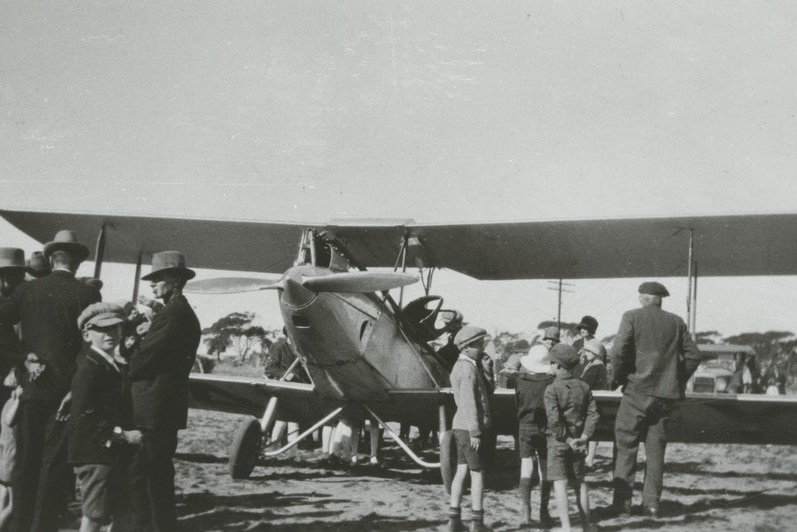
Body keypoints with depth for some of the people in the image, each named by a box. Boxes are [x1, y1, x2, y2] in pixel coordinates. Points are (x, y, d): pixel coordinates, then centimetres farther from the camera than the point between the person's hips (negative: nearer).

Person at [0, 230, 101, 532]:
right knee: (55, 462, 4)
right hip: (65, 391, -3)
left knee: (26, 460, 12)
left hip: (29, 390, 3)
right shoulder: (86, 294, -7)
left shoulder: (27, 290, 2)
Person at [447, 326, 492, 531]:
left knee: (461, 471, 11)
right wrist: (474, 432, -22)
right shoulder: (468, 369, -17)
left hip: (461, 426, 9)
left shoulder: (459, 367, 15)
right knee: (477, 474, -2)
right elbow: (468, 403, -21)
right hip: (469, 428, -9)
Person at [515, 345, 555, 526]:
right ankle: (544, 512, 15)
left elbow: (517, 403, 5)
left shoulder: (521, 380, -6)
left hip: (525, 427, 0)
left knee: (526, 470, -1)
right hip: (546, 429, 0)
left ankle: (525, 510, -13)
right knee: (545, 472, 11)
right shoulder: (552, 381, -11)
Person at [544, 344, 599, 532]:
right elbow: (593, 414, -3)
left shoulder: (552, 389, -13)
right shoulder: (583, 387, 2)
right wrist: (583, 438, -6)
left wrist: (568, 440, -14)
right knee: (579, 482, 16)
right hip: (577, 442, 5)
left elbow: (554, 420, -22)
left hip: (558, 441, -5)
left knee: (560, 483, -2)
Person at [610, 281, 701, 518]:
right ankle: (652, 503, 11)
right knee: (655, 447, 11)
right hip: (666, 394, 4)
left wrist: (617, 378, -1)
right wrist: (679, 380, 16)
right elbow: (693, 355, 8)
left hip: (637, 390, -3)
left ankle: (623, 500, 1)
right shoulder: (676, 322, 8)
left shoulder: (632, 317, -4)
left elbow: (619, 351, -15)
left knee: (626, 445, 5)